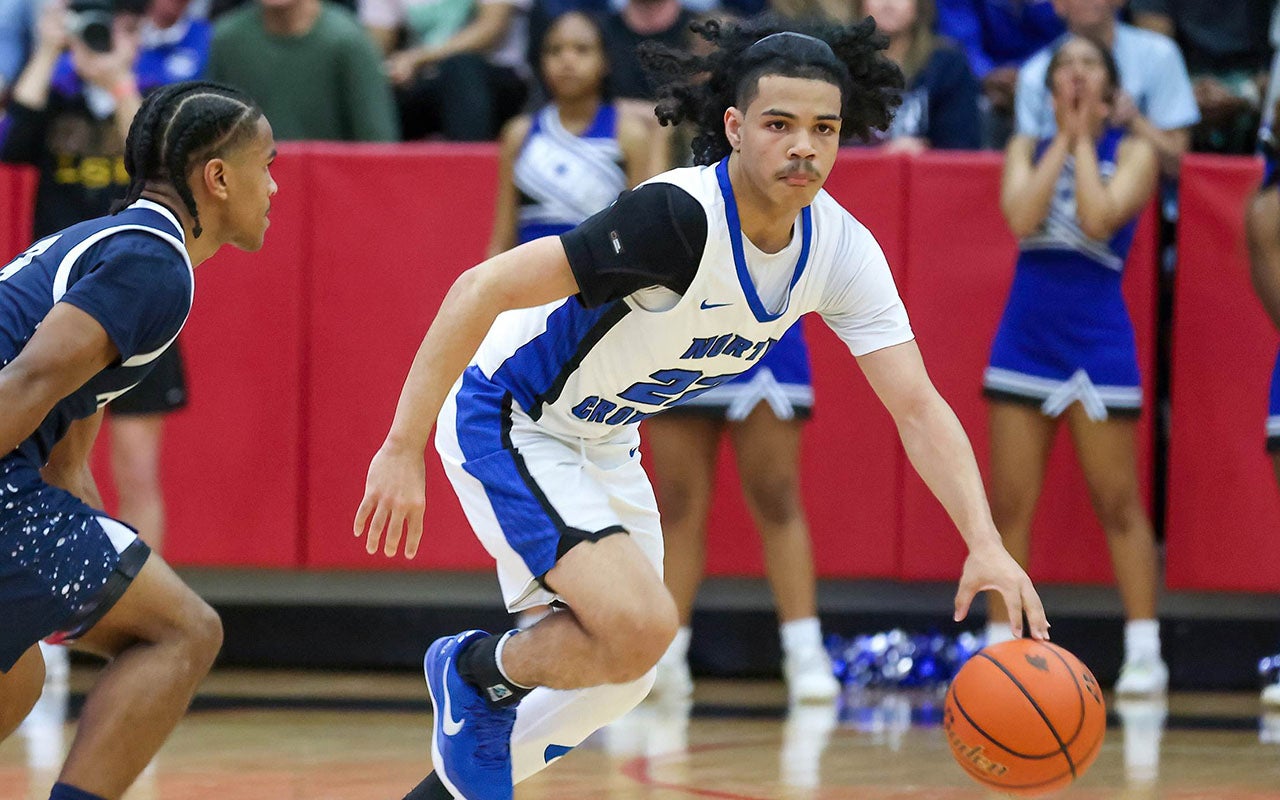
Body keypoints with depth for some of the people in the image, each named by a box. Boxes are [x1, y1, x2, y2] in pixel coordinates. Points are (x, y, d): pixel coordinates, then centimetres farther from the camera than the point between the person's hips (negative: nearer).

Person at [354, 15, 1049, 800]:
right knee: (640, 624, -25)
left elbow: (918, 407, -13)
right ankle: (478, 670, 4)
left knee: (623, 676, 18)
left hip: (602, 440, 8)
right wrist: (403, 450, -34)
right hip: (510, 421, -8)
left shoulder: (840, 250, -12)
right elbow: (484, 288, -33)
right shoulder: (679, 219, -33)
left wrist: (986, 544, -27)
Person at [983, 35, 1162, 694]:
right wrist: (1063, 135, -6)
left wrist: (1085, 139, -7)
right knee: (1009, 505, 3)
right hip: (1026, 336, 3)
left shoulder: (1132, 152, 0)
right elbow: (1021, 217, -10)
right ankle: (1000, 646, 9)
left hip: (1097, 338, -3)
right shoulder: (1026, 149, 9)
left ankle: (1144, 652, 2)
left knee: (1117, 503, -1)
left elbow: (1099, 218, -17)